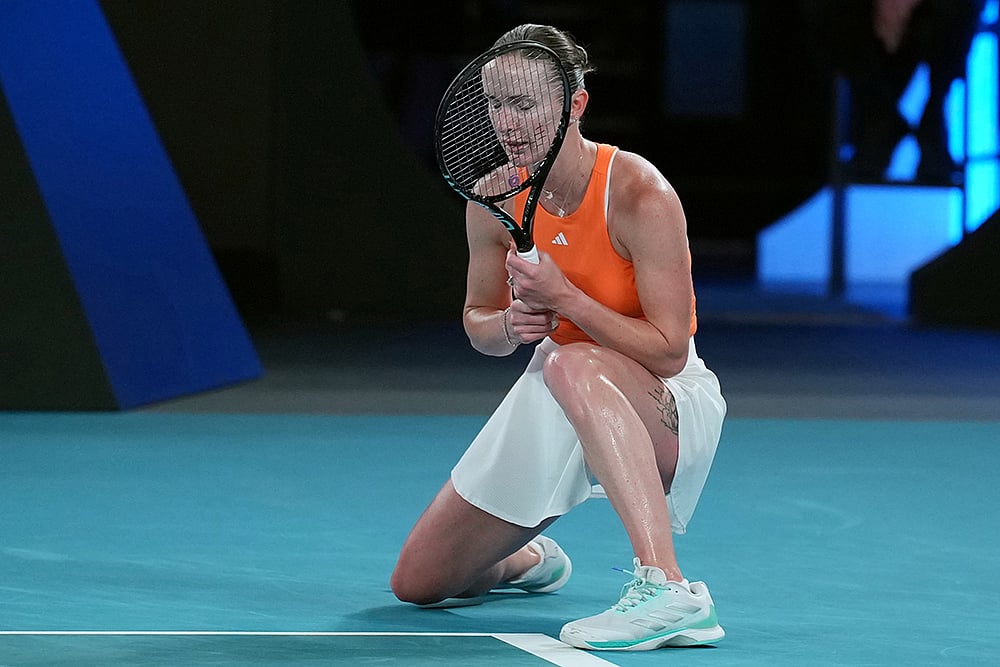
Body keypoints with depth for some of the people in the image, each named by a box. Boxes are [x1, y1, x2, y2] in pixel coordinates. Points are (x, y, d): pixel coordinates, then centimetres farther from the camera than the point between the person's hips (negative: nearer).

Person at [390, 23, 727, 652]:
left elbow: (668, 351, -23)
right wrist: (509, 325, -14)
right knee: (416, 582, 6)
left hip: (664, 402, -6)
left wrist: (561, 297, -29)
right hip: (552, 410, 7)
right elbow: (478, 322, 10)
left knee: (573, 366, -45)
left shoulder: (640, 196, -23)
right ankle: (530, 559, 43)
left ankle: (666, 588, -50)